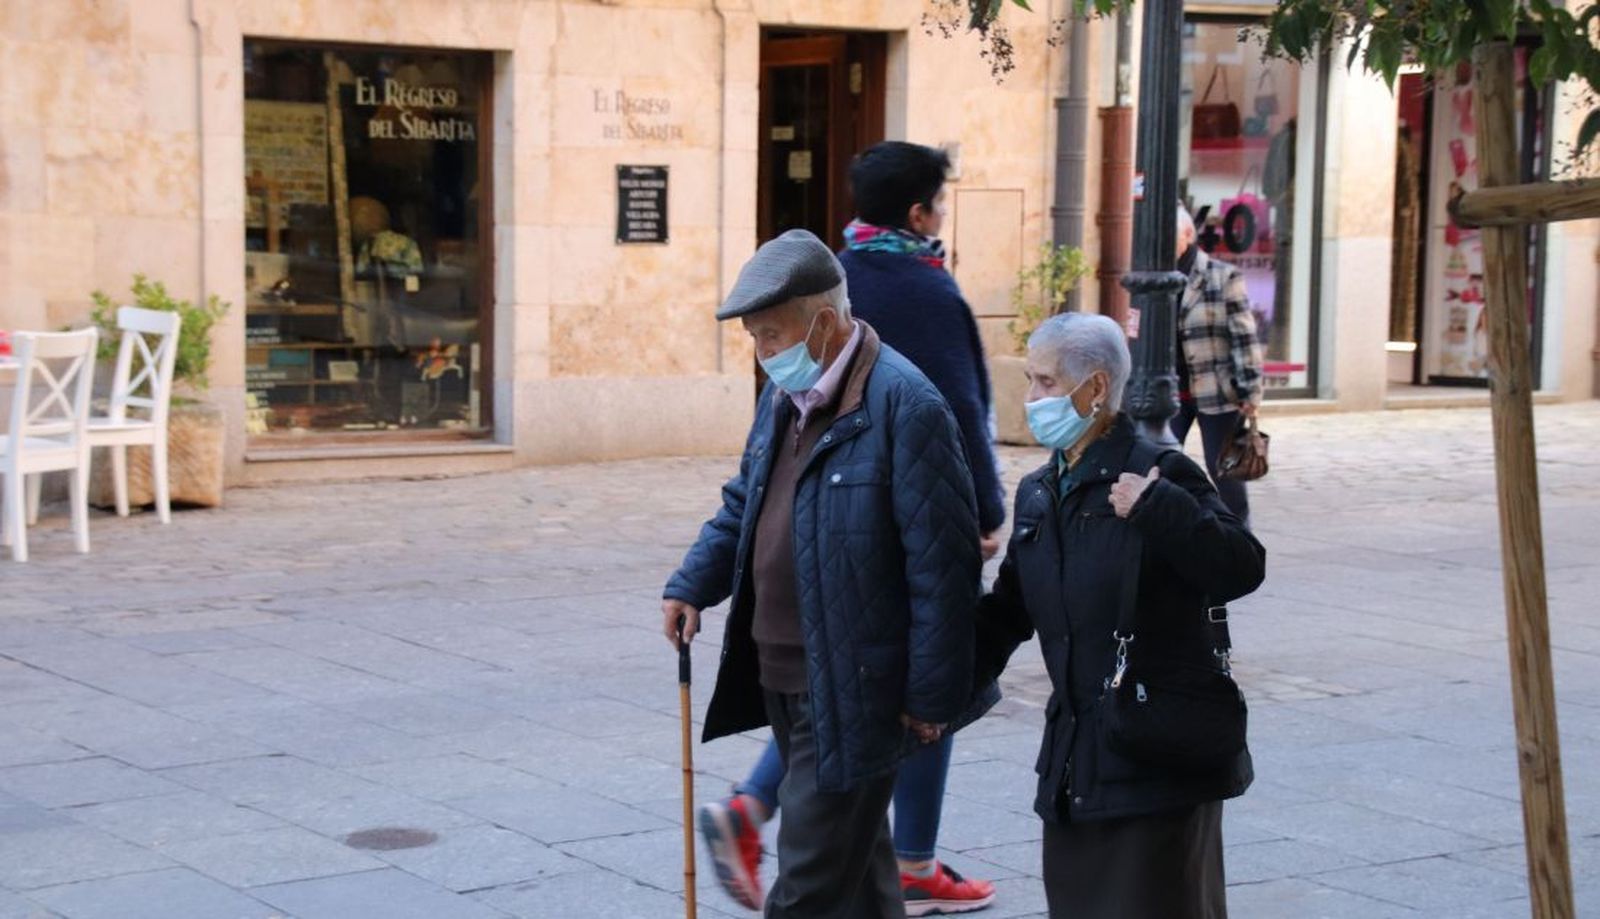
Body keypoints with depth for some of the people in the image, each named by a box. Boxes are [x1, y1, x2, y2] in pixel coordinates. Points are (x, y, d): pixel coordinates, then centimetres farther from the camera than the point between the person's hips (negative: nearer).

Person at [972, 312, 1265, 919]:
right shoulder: (1037, 493, 13)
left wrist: (1158, 510, -27)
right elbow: (1006, 612, 19)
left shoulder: (1158, 475, -10)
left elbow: (1241, 569, -19)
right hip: (1075, 756, 7)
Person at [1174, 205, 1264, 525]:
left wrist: (1250, 392, -10)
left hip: (1216, 393, -4)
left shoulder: (1224, 277, -6)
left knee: (1224, 472, 5)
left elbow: (1244, 336, -7)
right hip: (1170, 393, 4)